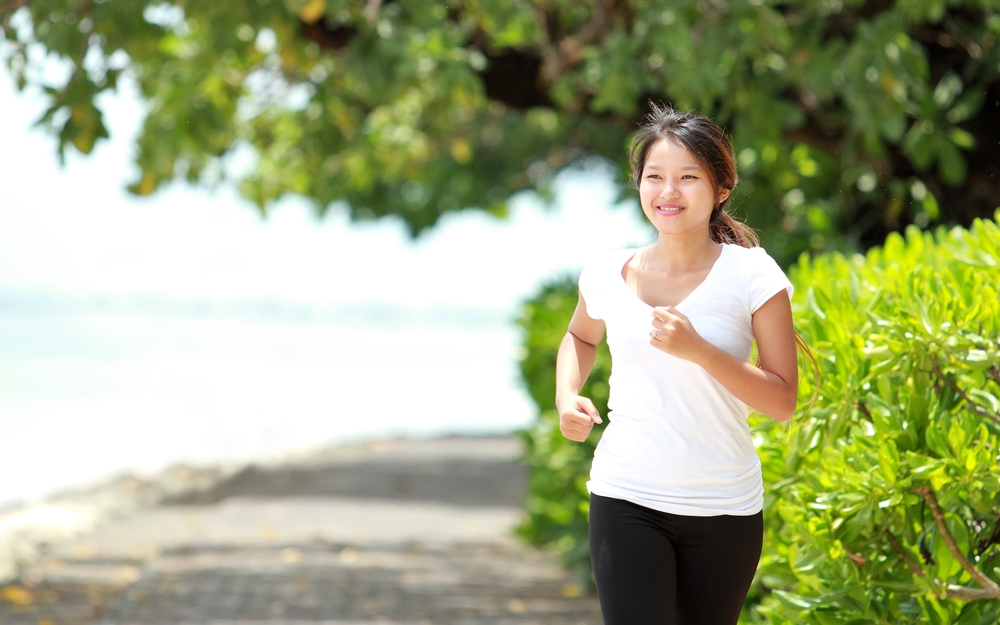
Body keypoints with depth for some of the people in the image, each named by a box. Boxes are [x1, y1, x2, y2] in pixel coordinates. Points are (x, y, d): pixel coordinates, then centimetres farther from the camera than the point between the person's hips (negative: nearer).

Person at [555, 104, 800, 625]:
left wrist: (698, 351, -22)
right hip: (626, 503, 1)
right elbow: (581, 336, 24)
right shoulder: (607, 275, 0)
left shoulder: (750, 276, -8)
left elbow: (783, 401, -10)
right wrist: (567, 396, 3)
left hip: (725, 512, 0)